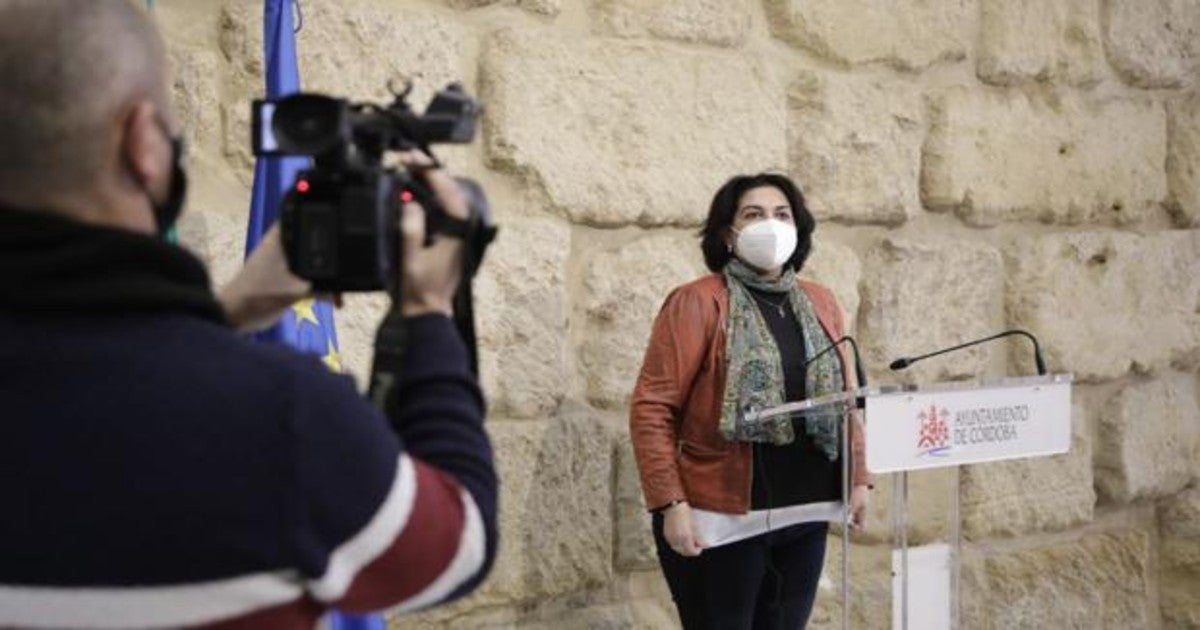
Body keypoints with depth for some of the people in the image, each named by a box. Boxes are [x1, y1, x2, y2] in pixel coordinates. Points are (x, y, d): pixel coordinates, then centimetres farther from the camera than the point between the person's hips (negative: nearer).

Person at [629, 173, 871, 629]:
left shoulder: (820, 304, 12)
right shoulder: (698, 303, -7)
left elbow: (844, 400, 18)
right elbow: (651, 408, -10)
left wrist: (858, 478, 11)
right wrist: (669, 504, -16)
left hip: (804, 516, 6)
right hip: (722, 519, -6)